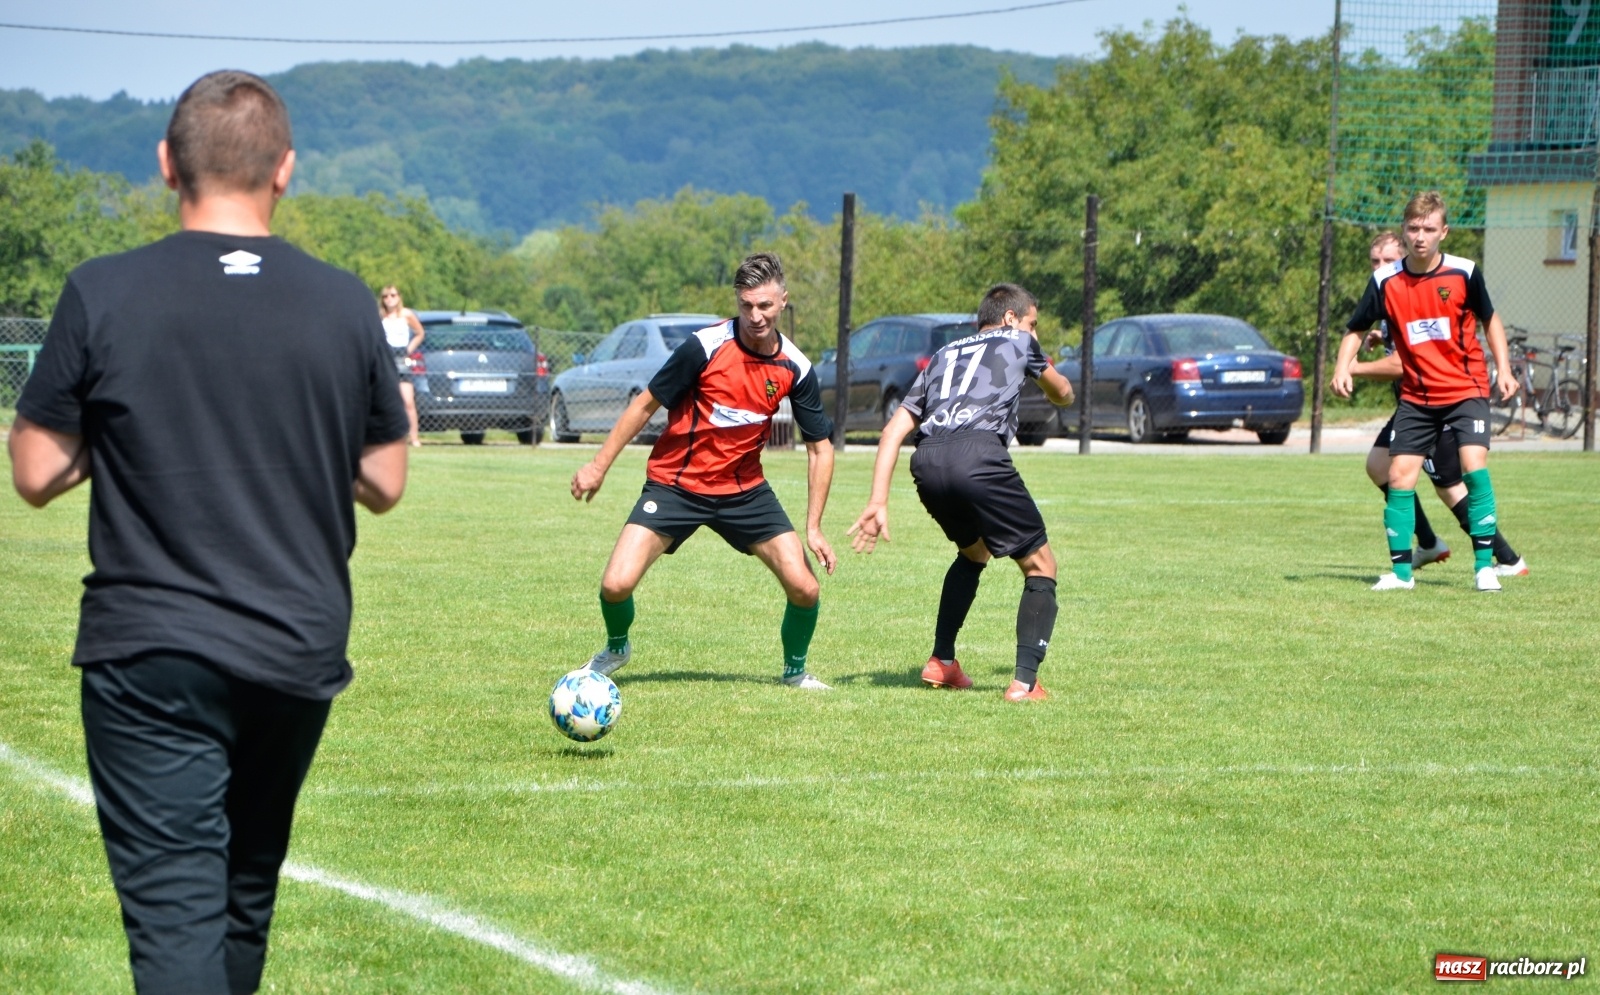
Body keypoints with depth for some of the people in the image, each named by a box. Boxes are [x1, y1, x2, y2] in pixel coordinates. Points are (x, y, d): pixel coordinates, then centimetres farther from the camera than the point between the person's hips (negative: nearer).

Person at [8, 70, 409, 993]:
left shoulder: (103, 294, -8)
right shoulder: (345, 305, -1)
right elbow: (384, 483, 7)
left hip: (151, 656, -4)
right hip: (299, 650, 4)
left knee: (176, 907, -8)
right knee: (246, 890, 21)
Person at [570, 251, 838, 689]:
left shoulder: (796, 369, -7)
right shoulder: (705, 347, -18)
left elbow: (820, 447, 2)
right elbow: (646, 404, -6)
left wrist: (813, 528, -2)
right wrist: (599, 465, -4)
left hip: (744, 490, 3)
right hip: (674, 484, -3)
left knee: (805, 588, -9)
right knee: (616, 585, -15)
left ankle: (795, 670, 21)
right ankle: (616, 649, 20)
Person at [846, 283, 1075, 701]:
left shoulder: (943, 356, 35)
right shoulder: (1017, 341, 26)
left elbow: (895, 428, 24)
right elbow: (1062, 394, 43)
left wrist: (878, 501, 20)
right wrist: (1059, 388, 68)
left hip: (927, 462, 5)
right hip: (978, 453, -5)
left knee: (973, 553, 32)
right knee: (1040, 567, 7)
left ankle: (942, 662, 29)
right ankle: (1025, 680, -8)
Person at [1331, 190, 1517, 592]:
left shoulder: (1464, 273, -8)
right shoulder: (1386, 281, -6)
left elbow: (1490, 320, 7)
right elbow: (1355, 330, 4)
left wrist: (1504, 369, -1)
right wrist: (1343, 367, -13)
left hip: (1466, 391, -2)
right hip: (1416, 397, 2)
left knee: (1474, 466, -19)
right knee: (1399, 477, -4)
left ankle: (1485, 566, -12)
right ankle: (1401, 571, 7)